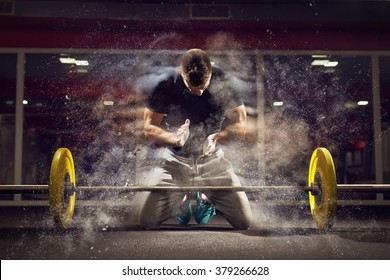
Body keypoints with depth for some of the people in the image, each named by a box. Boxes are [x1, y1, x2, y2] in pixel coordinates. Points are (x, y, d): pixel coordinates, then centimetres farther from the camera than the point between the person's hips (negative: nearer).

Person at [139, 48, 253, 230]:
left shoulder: (224, 82, -14)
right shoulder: (164, 83, -16)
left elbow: (241, 125, -8)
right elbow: (149, 128, -10)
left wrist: (218, 137, -30)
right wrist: (174, 138, -31)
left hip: (212, 160, 1)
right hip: (174, 160, 0)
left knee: (244, 222, -8)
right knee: (147, 222, -13)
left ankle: (207, 198, 24)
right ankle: (181, 198, 21)